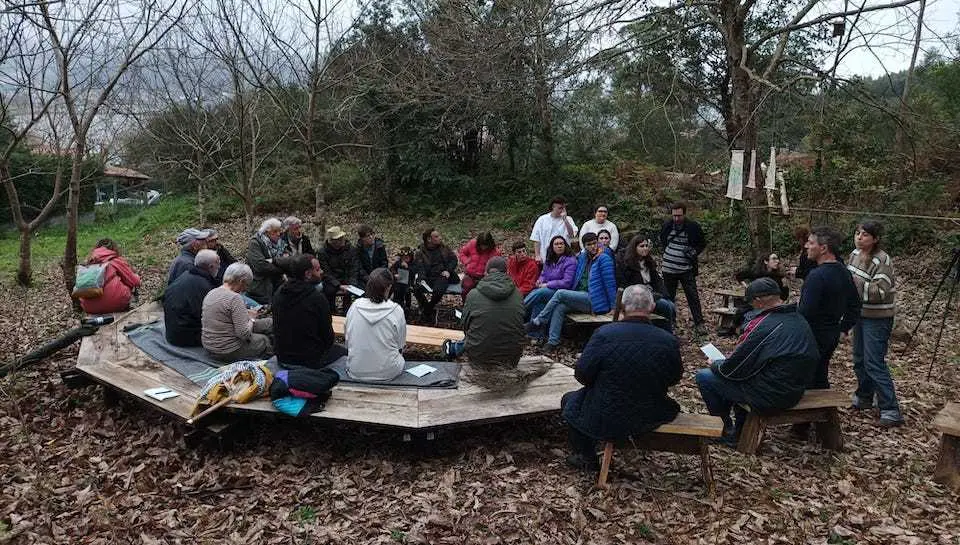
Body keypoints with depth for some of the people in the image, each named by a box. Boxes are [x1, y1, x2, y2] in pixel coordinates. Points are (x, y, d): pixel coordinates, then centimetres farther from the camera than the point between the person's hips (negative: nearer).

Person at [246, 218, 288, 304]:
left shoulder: (281, 243, 10)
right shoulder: (255, 243, -7)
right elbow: (260, 266, -19)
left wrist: (273, 260, -19)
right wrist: (281, 268, -12)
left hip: (277, 287, 5)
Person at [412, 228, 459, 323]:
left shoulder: (443, 248, 14)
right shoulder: (420, 252, 5)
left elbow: (453, 258, 15)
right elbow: (419, 267, -8)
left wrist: (448, 270, -2)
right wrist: (422, 279, -27)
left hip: (442, 276, 0)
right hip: (428, 277, 0)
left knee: (438, 290, -32)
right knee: (417, 289, -29)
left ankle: (427, 311, -6)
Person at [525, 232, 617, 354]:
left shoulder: (604, 259, -5)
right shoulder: (582, 258, 17)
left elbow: (610, 283, -8)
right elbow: (576, 279, 28)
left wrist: (613, 307, -10)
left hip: (594, 300, -7)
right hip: (580, 297, 7)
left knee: (560, 293, -19)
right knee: (559, 307, -20)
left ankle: (538, 322, -10)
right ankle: (553, 342, -23)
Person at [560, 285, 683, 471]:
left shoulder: (604, 334, -23)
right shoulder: (669, 341, -14)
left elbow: (582, 375, -15)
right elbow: (674, 378, 2)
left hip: (607, 420, -4)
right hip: (652, 419, 4)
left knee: (569, 400, 25)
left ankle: (587, 459, 32)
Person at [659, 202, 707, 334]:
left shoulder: (693, 227, -8)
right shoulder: (667, 225, 0)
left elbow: (702, 243, 6)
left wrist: (694, 252, -8)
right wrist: (666, 251, 9)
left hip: (686, 269, -3)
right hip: (669, 268, 3)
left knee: (693, 296, -2)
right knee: (668, 297, 11)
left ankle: (699, 324, 7)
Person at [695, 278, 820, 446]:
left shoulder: (763, 326, -24)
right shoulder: (799, 319, 4)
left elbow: (733, 369, -17)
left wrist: (715, 364, 4)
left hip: (771, 397, -9)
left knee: (704, 376, 1)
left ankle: (727, 433, 14)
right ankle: (741, 429, 28)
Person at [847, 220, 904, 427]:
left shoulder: (882, 261, -20)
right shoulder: (855, 254, 3)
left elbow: (880, 292, -26)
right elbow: (849, 278, 18)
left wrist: (855, 282, -29)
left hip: (877, 318, -8)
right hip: (860, 313, 8)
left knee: (874, 363, -10)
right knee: (859, 360, 18)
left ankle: (891, 411, -3)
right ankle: (864, 398, 35)